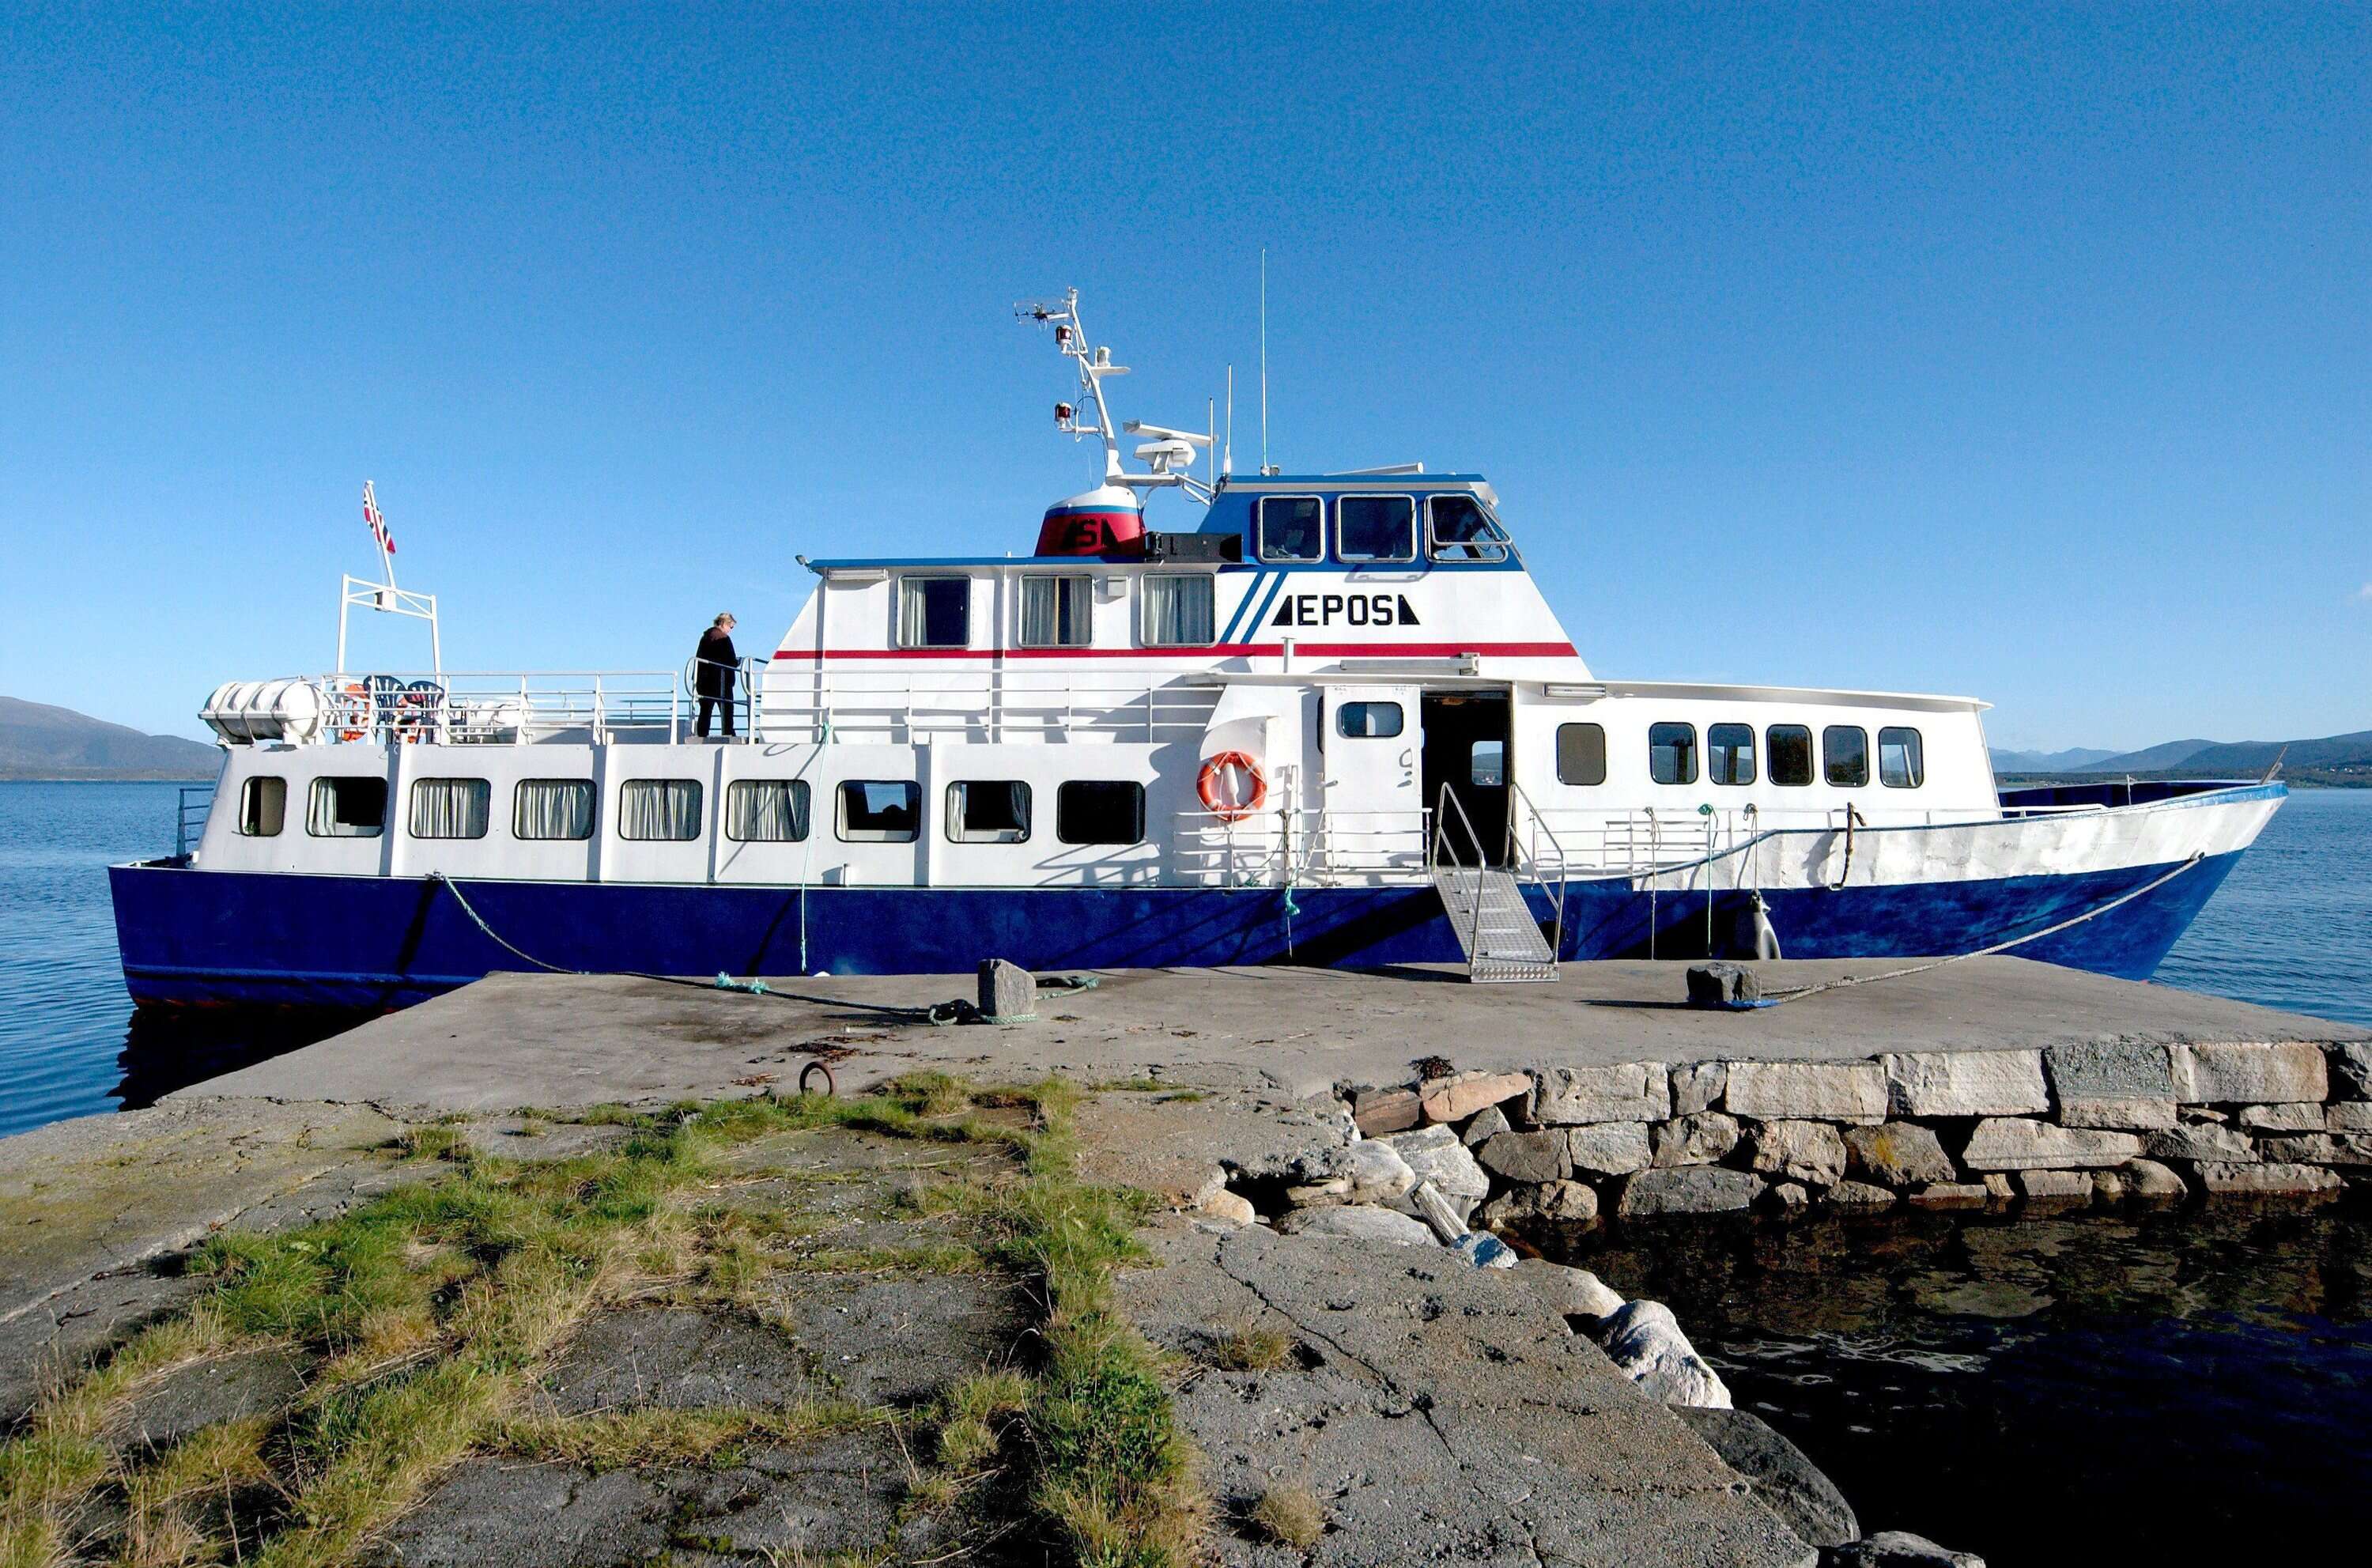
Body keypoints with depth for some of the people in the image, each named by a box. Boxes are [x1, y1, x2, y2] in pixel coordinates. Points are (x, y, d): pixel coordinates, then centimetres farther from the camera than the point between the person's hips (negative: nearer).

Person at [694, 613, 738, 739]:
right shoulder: (724, 639, -10)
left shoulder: (705, 637, 13)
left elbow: (698, 658, 15)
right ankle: (729, 736, -8)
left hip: (703, 681, 7)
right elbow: (732, 662, -12)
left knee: (705, 712, 9)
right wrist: (738, 662, 7)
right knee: (727, 713, -3)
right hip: (721, 682, -7)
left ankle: (701, 737, 7)